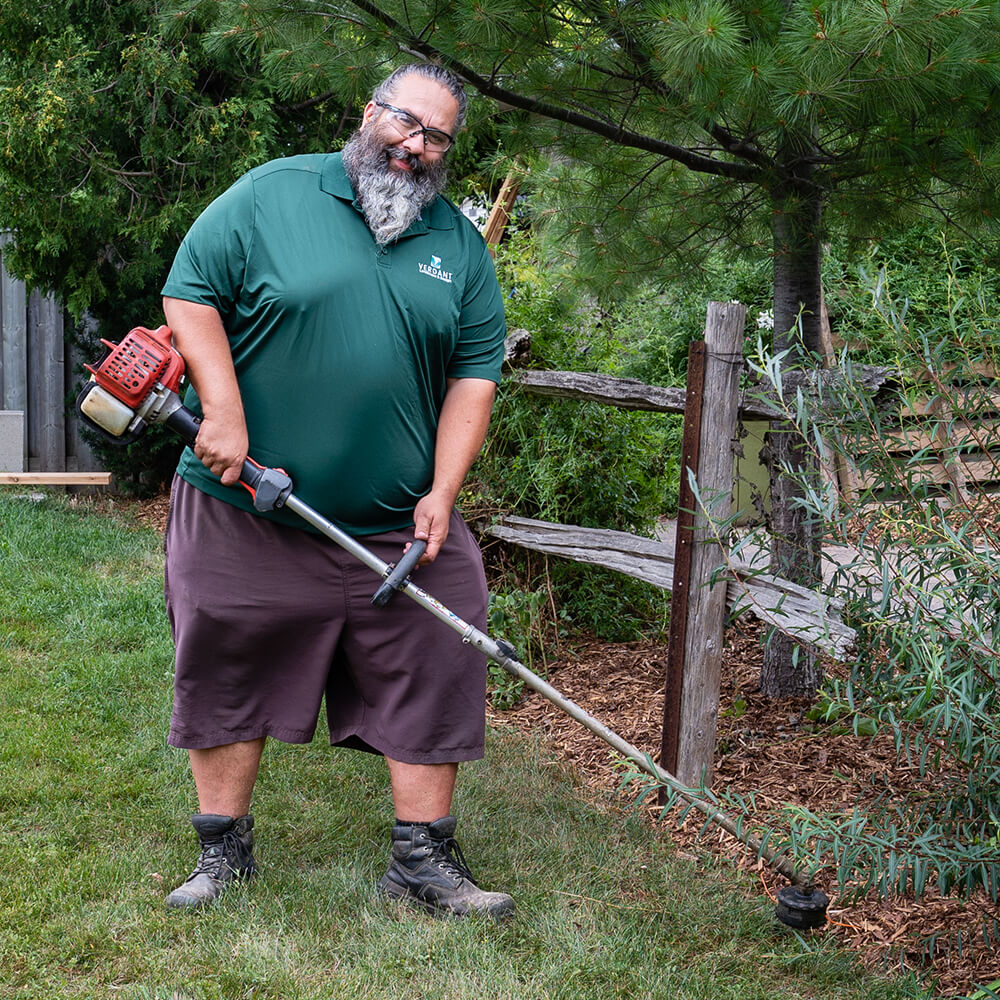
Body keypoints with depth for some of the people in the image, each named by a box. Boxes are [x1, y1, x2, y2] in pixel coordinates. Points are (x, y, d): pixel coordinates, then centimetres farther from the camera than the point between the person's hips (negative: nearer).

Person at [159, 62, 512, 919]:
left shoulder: (461, 246, 7)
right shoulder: (271, 195, -1)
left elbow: (475, 375, 5)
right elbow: (191, 295, -2)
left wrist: (442, 493, -5)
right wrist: (222, 415, -13)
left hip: (398, 524, 2)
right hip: (245, 509, -2)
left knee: (432, 681, 1)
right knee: (231, 678, 6)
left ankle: (424, 858, 12)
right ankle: (224, 849, 21)